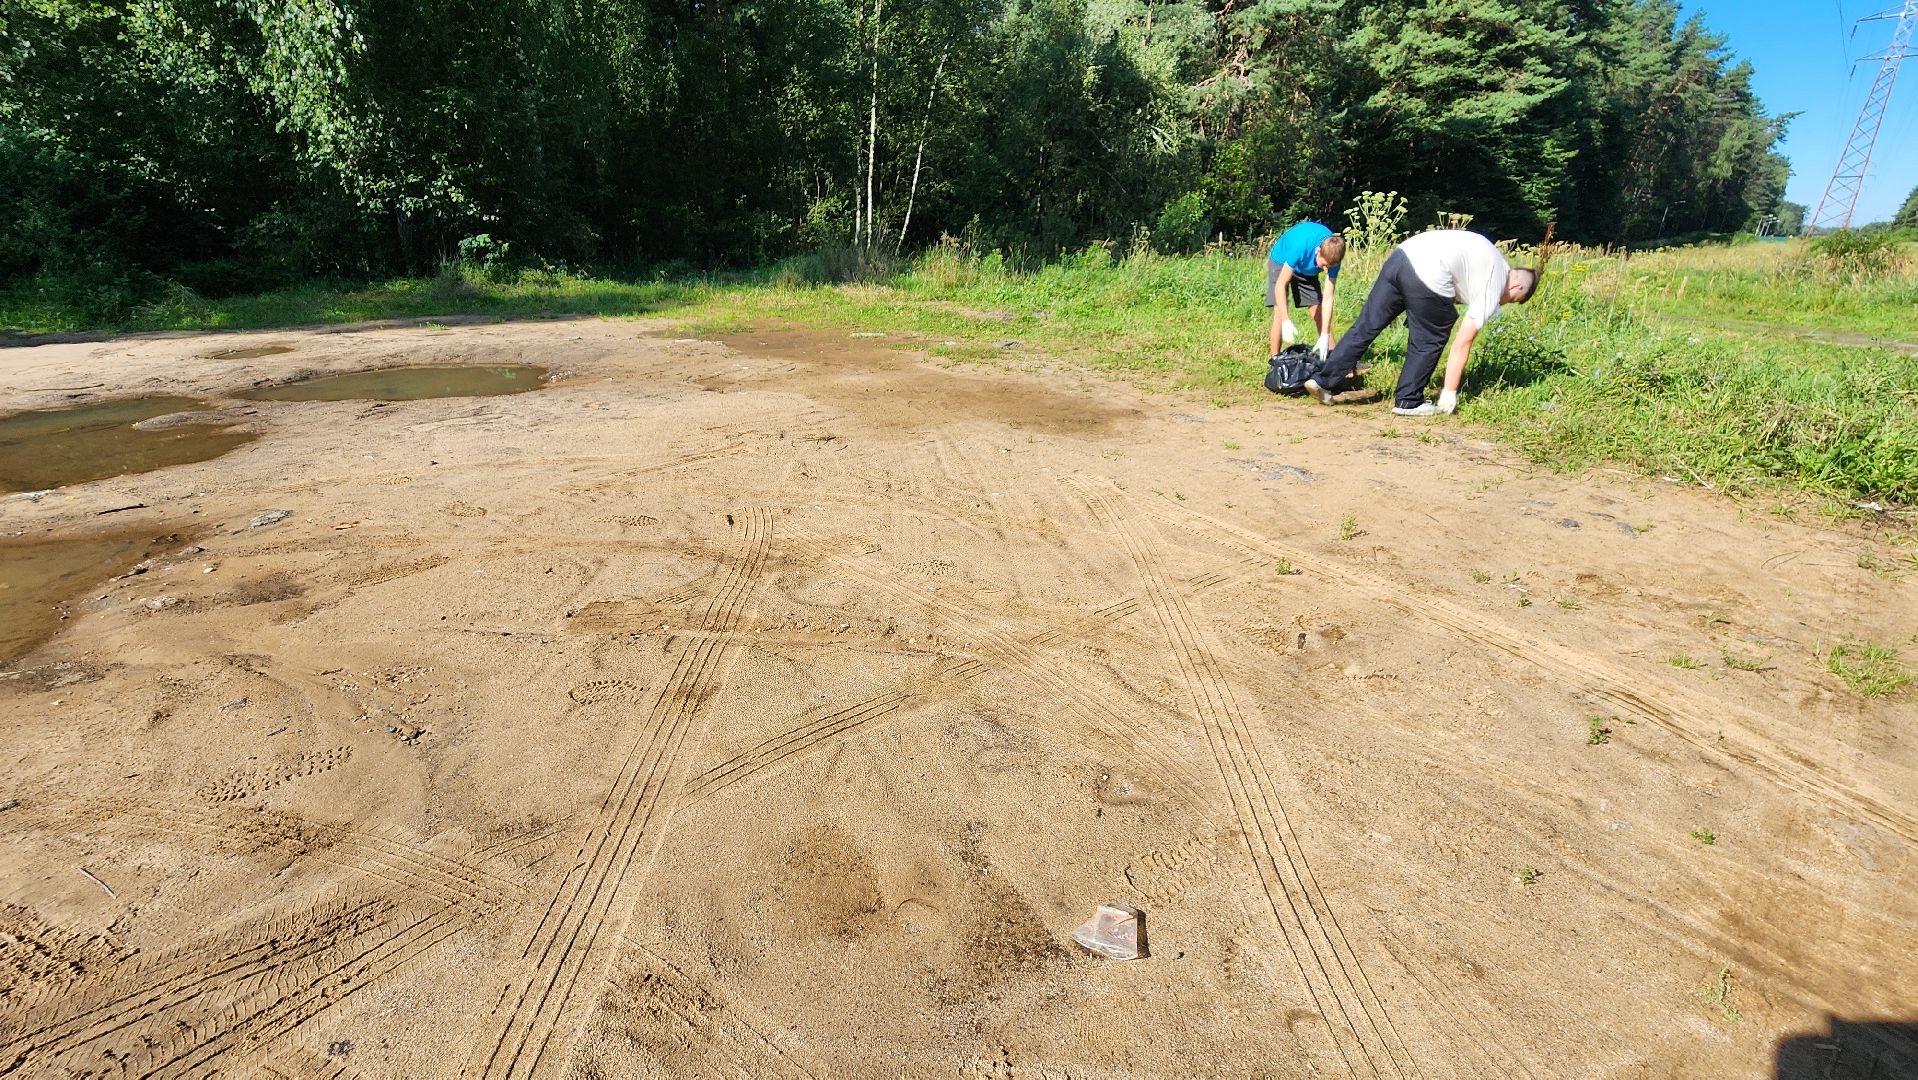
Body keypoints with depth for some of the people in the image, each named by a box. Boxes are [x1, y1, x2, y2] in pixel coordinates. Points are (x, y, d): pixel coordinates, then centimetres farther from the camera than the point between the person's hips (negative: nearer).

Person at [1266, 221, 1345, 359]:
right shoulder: (1300, 246, -41)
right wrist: (1286, 322, -45)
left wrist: (1325, 336, -32)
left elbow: (1328, 298, -27)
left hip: (1307, 269, 4)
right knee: (1280, 312, -18)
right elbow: (1280, 285, -38)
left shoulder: (1332, 256, -28)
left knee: (1319, 312, 1)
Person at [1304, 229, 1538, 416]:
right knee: (1428, 342, 12)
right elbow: (1462, 344, 7)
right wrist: (1449, 393, 10)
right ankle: (1408, 402, 19)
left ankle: (1323, 381, 2)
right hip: (1429, 274, -7)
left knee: (1366, 326, 6)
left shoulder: (1492, 259, 32)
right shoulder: (1494, 288, 10)